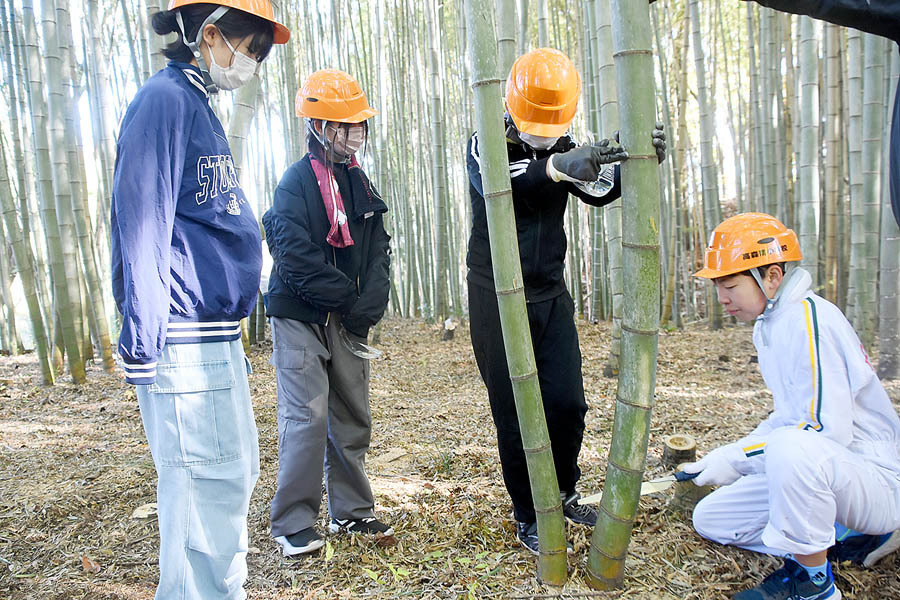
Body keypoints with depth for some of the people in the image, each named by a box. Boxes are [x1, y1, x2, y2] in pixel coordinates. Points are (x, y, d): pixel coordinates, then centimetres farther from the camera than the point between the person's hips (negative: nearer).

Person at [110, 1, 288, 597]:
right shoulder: (165, 99, -9)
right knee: (208, 485, -4)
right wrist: (145, 341, -18)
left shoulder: (198, 106, 20)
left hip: (215, 340, 10)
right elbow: (141, 224, -16)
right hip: (185, 344, -10)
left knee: (234, 472, 17)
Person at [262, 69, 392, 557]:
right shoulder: (297, 182, -10)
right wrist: (350, 297, -13)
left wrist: (368, 305, -9)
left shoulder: (359, 182, 10)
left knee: (352, 417, 11)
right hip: (301, 319, -6)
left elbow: (378, 250, 7)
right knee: (307, 419, -6)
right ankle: (293, 525, 10)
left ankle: (351, 511, 26)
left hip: (347, 322, 7)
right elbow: (298, 259, -19)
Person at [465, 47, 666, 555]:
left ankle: (564, 494, 30)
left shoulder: (565, 150, 6)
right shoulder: (487, 144, -10)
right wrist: (558, 167, -51)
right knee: (515, 413, 2)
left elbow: (602, 190, -8)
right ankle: (529, 517, 19)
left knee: (568, 403, 5)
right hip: (497, 297, -4)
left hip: (551, 294, 5)